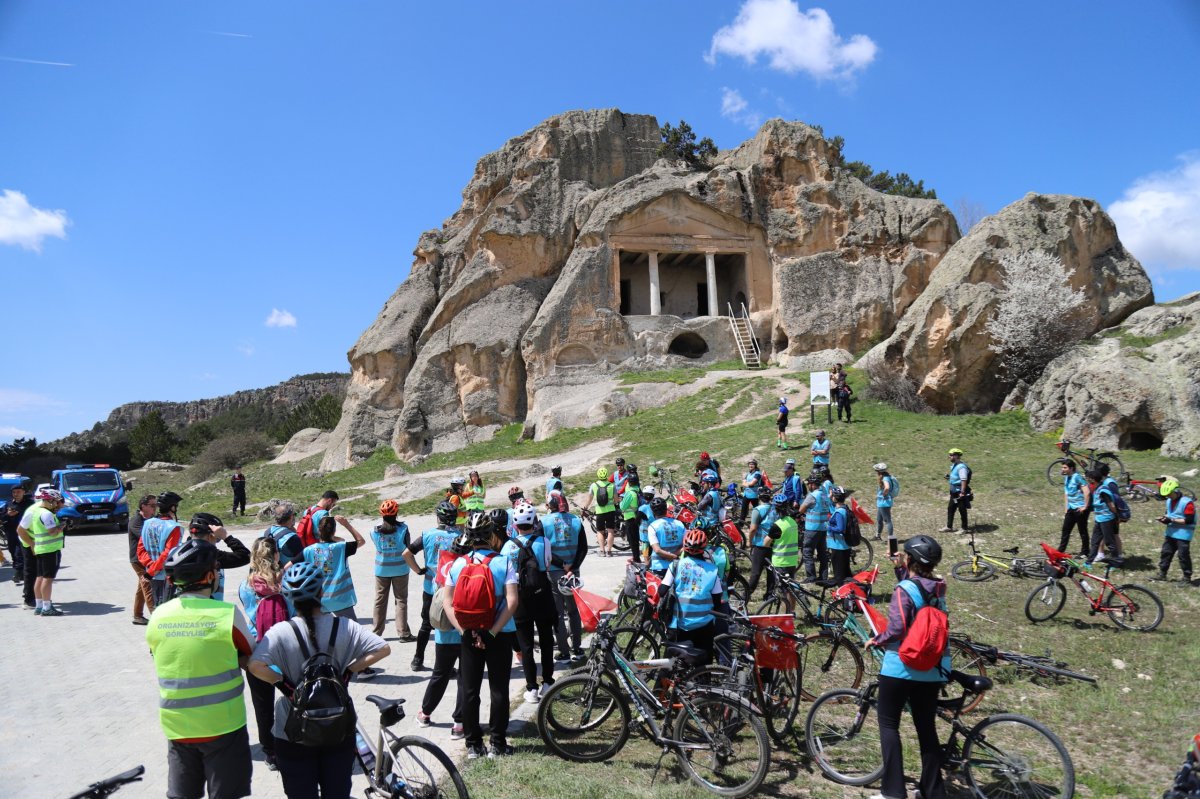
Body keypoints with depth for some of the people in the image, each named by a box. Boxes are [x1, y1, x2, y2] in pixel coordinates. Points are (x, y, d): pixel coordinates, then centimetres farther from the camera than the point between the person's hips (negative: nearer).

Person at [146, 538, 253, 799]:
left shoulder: (158, 616, -3)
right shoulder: (228, 614, -16)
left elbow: (163, 664, 9)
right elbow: (249, 661, -4)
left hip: (177, 727, 4)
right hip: (223, 726, -4)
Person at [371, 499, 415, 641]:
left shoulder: (375, 531, -9)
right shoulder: (403, 528, -13)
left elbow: (377, 545, 4)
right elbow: (408, 549, -7)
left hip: (381, 569, 2)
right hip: (400, 569, -2)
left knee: (380, 600, 13)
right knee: (401, 600, 7)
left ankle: (375, 632, 21)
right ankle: (403, 633, 8)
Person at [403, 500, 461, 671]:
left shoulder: (428, 535, -5)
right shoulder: (459, 535, -10)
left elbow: (406, 554, -6)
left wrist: (419, 570, 3)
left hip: (430, 587, 2)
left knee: (426, 624, 17)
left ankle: (418, 660, 25)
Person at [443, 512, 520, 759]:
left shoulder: (458, 565, -1)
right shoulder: (504, 563, -9)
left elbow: (448, 604, -4)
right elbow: (512, 601, -18)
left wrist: (465, 631, -7)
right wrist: (493, 631, -16)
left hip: (468, 636, 2)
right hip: (499, 636, -2)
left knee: (469, 691, 11)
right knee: (499, 690, 8)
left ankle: (473, 745, 17)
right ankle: (497, 745, 12)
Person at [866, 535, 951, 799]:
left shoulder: (904, 590, -17)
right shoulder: (938, 588, 4)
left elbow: (896, 630, -22)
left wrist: (875, 640, -6)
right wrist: (900, 568, 15)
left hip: (901, 667, -6)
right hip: (934, 669, 6)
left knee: (888, 724, 5)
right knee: (927, 727, 14)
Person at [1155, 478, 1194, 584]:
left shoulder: (1187, 502, -17)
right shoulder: (1169, 501, 8)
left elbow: (1189, 520, -20)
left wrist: (1172, 520, -22)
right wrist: (1164, 519, 0)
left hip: (1183, 534, -8)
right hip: (1170, 532, 8)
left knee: (1183, 555, -2)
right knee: (1165, 552, 12)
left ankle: (1187, 578, 10)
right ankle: (1162, 574, 22)